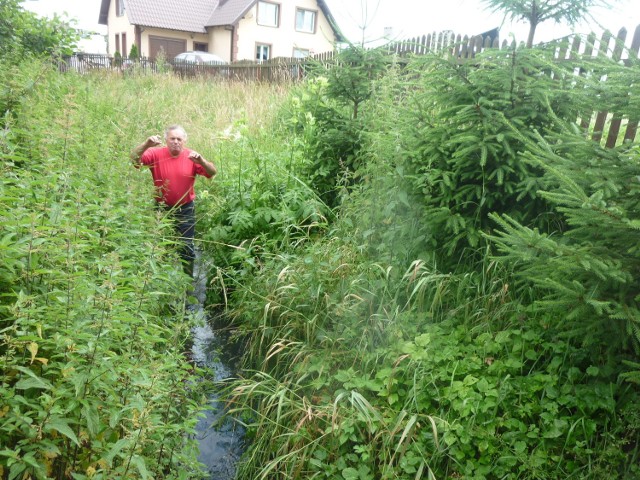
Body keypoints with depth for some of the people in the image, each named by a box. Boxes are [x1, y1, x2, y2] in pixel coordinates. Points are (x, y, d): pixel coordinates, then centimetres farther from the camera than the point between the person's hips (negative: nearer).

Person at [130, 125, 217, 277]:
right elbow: (134, 159, -21)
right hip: (162, 207, 1)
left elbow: (213, 173, -16)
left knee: (186, 246, 8)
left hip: (185, 209, -1)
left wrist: (201, 161, -36)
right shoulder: (156, 154, -9)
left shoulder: (191, 157, -8)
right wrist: (146, 144, -38)